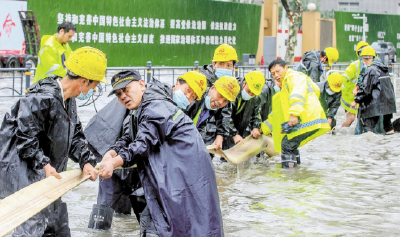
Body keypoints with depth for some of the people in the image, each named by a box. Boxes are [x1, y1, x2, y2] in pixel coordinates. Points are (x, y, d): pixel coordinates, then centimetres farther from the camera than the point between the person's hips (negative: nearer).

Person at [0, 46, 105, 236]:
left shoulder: (69, 101, 7)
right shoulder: (41, 98, -24)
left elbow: (75, 135, 13)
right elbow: (25, 136, -23)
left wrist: (86, 161, 0)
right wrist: (43, 164, -22)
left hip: (47, 173, 10)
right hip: (23, 170, -10)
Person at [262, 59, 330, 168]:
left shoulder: (295, 76, 0)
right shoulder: (284, 90, 31)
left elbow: (298, 93, -21)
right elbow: (277, 114, 34)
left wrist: (294, 113, -34)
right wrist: (262, 129, 28)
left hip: (309, 119, -10)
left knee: (287, 144, -14)